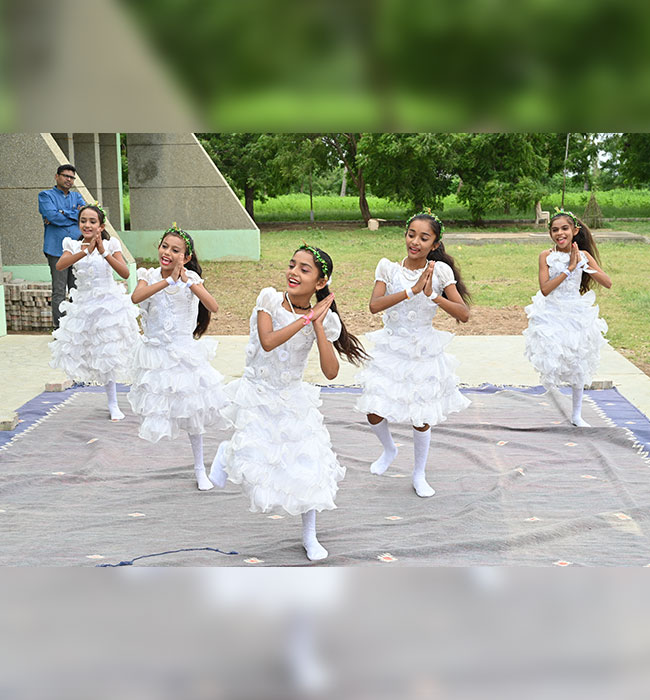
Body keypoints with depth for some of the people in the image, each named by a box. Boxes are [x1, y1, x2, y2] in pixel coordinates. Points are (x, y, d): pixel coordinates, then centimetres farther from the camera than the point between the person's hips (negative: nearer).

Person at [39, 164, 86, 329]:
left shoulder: (77, 197, 20)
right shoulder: (46, 195, 8)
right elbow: (52, 215, -11)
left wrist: (63, 214, -8)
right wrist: (75, 215, 0)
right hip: (57, 249, -4)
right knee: (59, 292, -6)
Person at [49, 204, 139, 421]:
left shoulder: (110, 245, -5)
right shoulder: (73, 246, 0)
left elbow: (125, 273, -19)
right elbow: (60, 265, -21)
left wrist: (104, 252, -29)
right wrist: (85, 251, -33)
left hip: (109, 303, -3)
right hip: (84, 305, 3)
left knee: (108, 353, -1)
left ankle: (113, 404, 14)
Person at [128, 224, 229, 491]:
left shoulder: (191, 279, -8)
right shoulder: (150, 276, -5)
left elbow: (213, 307, -24)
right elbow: (136, 297, -28)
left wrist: (188, 282, -31)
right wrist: (168, 281, -34)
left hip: (185, 352, 0)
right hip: (156, 353, 1)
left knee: (191, 411, 8)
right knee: (157, 407, 3)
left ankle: (200, 469, 21)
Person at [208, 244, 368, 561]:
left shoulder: (323, 319, -9)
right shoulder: (270, 299, -12)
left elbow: (331, 371, -18)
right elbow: (268, 342, -28)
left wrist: (317, 324, -22)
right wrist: (306, 318, -27)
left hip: (293, 399, 2)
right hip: (258, 395, -2)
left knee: (308, 463, 0)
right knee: (255, 460, -11)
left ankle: (309, 535, 21)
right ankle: (227, 452, 28)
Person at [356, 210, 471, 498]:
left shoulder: (439, 271, -7)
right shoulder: (389, 268, -5)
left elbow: (464, 313, -13)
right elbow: (375, 305, -21)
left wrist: (433, 295, -26)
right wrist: (412, 290, -29)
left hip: (424, 352, -1)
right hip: (391, 349, 1)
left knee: (421, 417, 6)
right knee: (373, 411, -1)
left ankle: (419, 475, 30)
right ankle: (389, 449, 33)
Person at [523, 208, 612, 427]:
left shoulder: (583, 255, -3)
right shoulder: (546, 256, -8)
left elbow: (607, 283, -8)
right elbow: (545, 289, -17)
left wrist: (584, 264, -17)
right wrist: (569, 268, -20)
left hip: (575, 314, 2)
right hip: (551, 315, -2)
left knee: (578, 366, 9)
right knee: (551, 363, -12)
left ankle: (576, 415, 22)